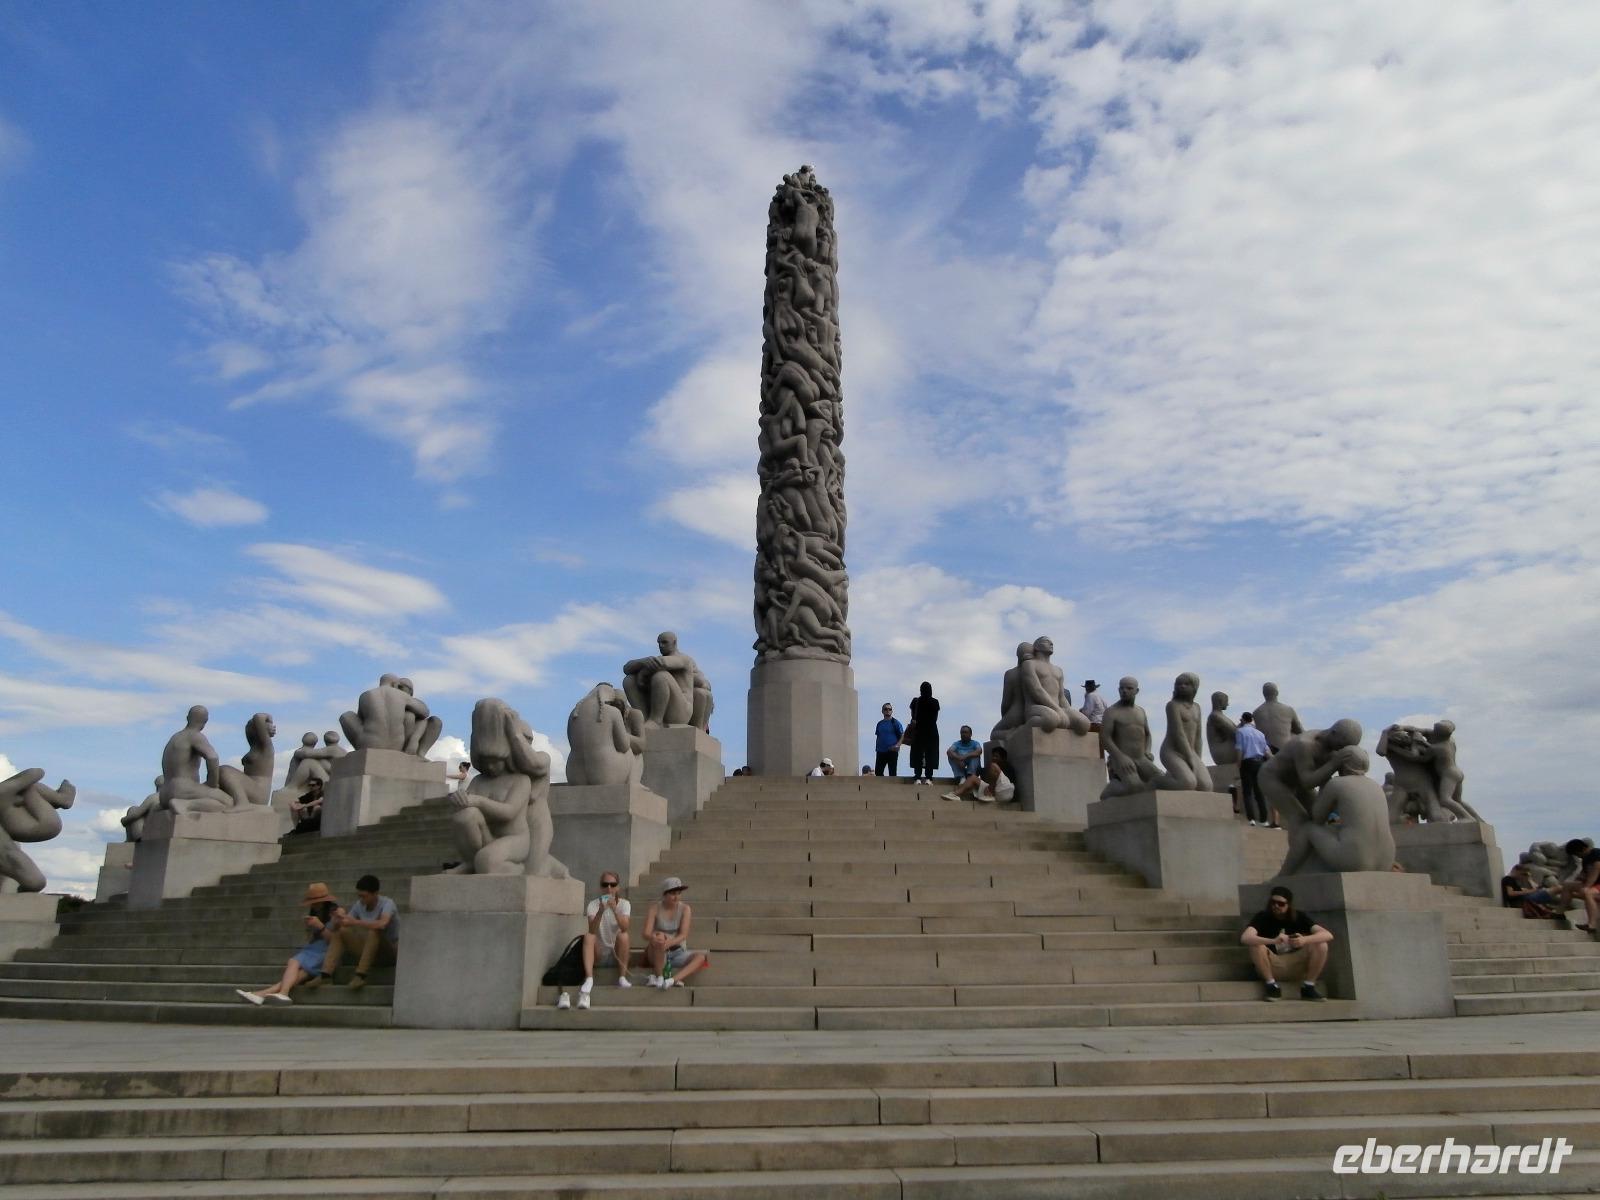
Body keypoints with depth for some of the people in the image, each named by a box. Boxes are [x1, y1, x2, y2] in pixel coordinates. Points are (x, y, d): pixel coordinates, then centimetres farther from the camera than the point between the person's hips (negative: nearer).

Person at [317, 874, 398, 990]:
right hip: (369, 952, 7)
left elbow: (381, 924, -38)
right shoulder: (359, 905, 1)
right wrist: (339, 921, -19)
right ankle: (325, 974, -17)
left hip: (390, 952, -7)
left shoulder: (387, 904, -18)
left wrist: (355, 922, -37)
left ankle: (360, 975, -31)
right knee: (339, 931, -5)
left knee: (374, 930, -34)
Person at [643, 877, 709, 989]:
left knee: (703, 956, -25)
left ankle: (673, 980, -41)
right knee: (659, 937, -35)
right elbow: (646, 934, -17)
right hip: (658, 954, -2)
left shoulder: (685, 909, -4)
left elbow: (683, 935, -15)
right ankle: (658, 977, -24)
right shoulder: (655, 909, -7)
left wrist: (669, 942, -36)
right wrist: (653, 937, -42)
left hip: (678, 952, 2)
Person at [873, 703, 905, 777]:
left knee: (892, 772, -2)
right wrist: (877, 748, 13)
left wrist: (897, 745, -19)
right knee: (878, 771, 4)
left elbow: (903, 736, -5)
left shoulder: (895, 723, -1)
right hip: (881, 752, 5)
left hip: (892, 751, -5)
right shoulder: (880, 724, 14)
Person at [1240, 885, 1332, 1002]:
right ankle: (1272, 986, -16)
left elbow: (1328, 935, -19)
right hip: (1271, 968, -2)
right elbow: (1245, 938, -33)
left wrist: (1305, 940, -38)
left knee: (1321, 944, -20)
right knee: (1256, 946, -32)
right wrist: (1273, 941, -48)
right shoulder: (1262, 917, -15)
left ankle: (1308, 987, -10)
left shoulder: (1300, 917, -7)